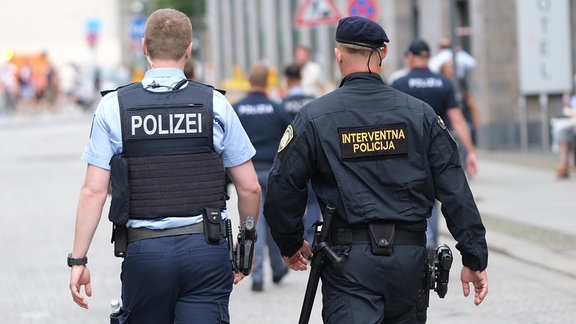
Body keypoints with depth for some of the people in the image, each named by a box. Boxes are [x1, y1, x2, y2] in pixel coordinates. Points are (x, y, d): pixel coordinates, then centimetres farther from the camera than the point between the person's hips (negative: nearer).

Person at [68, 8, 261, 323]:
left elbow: (94, 191, -4)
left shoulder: (114, 107, 0)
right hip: (206, 249, 0)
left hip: (144, 250, 0)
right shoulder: (214, 104, 2)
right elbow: (249, 188, 3)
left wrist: (78, 259, 2)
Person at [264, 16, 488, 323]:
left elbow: (282, 189, 0)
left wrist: (291, 244, 18)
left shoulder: (314, 117, -1)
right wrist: (475, 258, 6)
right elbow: (455, 189, 2)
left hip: (349, 264, -3)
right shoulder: (420, 114, 4)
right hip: (410, 258, 3)